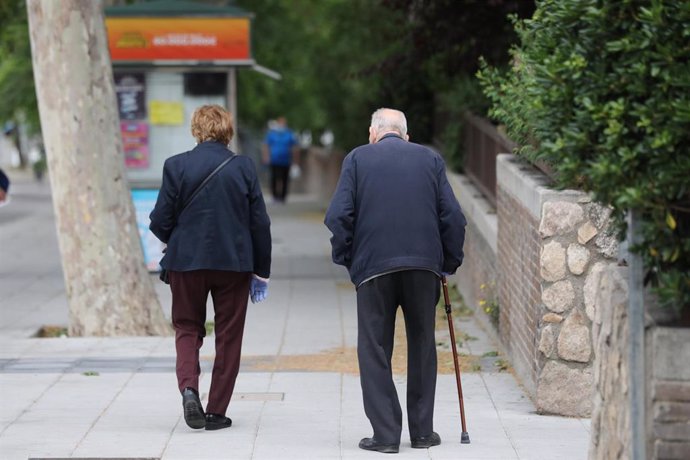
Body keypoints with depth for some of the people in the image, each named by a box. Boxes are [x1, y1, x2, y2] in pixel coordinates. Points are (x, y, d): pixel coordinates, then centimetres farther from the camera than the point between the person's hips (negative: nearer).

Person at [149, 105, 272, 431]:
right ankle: (216, 411, 11)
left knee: (187, 327, 15)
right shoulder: (244, 168, -4)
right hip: (234, 263, 0)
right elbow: (260, 224, -2)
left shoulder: (176, 166, -7)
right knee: (228, 336, 10)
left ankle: (189, 387, -10)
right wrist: (261, 271, 8)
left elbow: (159, 222, -6)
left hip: (186, 261, 0)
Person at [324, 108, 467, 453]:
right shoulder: (430, 159, 10)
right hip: (424, 264, 2)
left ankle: (385, 434, 0)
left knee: (375, 350, 3)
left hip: (373, 266, -2)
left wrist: (345, 258, 7)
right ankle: (422, 431, 16)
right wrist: (450, 261, 15)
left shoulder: (357, 159, 5)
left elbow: (338, 215, -3)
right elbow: (452, 215, 5)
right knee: (422, 346, 13)